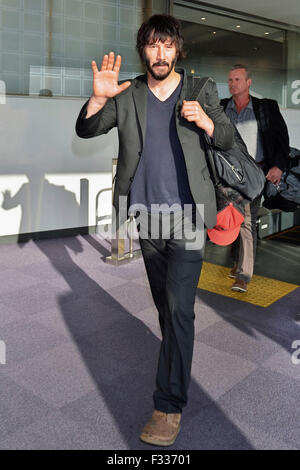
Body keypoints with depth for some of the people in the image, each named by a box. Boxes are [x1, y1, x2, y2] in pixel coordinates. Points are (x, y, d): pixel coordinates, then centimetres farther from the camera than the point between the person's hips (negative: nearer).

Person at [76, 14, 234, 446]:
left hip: (187, 216, -3)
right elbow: (85, 131, 3)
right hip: (148, 216, 3)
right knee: (164, 305, 16)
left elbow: (228, 141, 8)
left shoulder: (202, 90, 4)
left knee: (178, 308, -9)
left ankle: (169, 405, 0)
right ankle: (178, 357, 40)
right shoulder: (127, 95, 6)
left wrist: (206, 121, -14)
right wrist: (98, 98, -18)